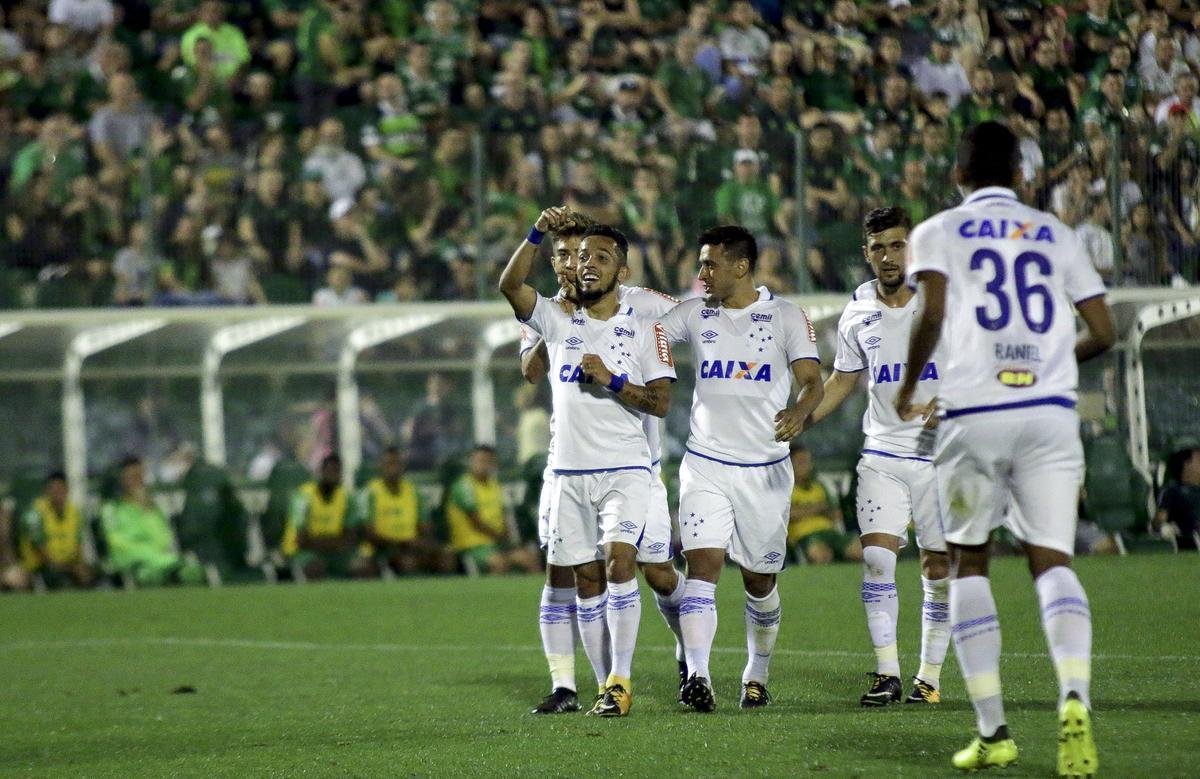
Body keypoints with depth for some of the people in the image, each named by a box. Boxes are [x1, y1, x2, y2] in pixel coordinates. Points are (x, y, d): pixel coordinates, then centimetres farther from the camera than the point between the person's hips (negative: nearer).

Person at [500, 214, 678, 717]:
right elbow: (510, 285, -7)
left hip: (625, 471, -3)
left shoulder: (644, 329, 3)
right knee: (587, 580, 3)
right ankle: (608, 686, 8)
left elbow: (661, 402, -3)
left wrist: (611, 380, -15)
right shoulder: (558, 322, 10)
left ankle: (620, 680, -19)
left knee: (620, 560, -20)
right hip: (570, 473, 3)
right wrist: (539, 234, -18)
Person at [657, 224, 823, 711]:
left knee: (760, 580, 8)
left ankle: (756, 677, 27)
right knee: (702, 564, -16)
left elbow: (811, 380, -11)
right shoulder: (693, 315, 7)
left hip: (765, 469, -1)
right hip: (705, 465, 1)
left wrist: (800, 412, -30)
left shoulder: (785, 317, -1)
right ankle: (697, 676, -24)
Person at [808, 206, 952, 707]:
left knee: (939, 568, 1)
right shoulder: (858, 313, 6)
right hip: (882, 454, 2)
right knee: (876, 557, -12)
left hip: (939, 455, -2)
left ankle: (930, 676, 12)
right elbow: (842, 380, 18)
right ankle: (886, 673, -8)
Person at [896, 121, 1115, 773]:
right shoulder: (1056, 235, 16)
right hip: (1051, 411, 2)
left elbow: (932, 312, -10)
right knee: (1051, 559, 2)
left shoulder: (939, 232, 8)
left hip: (973, 412, -1)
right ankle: (1074, 695, -26)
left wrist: (908, 388, 5)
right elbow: (1102, 333, 12)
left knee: (968, 562, 12)